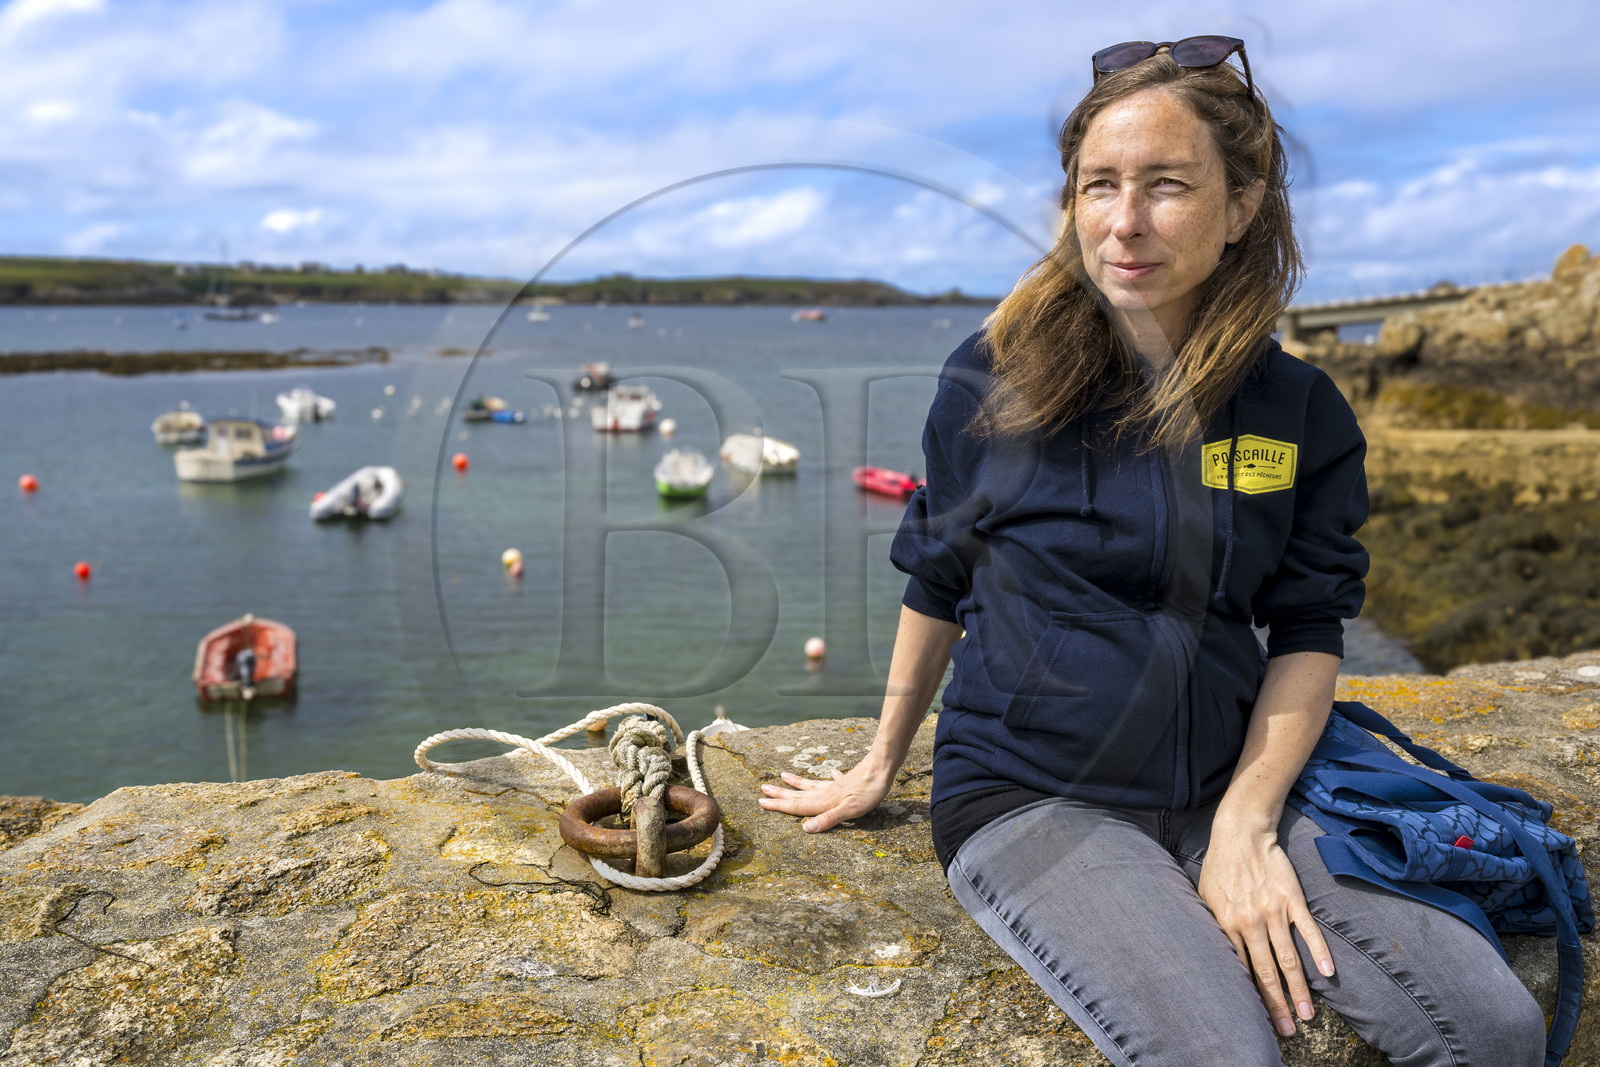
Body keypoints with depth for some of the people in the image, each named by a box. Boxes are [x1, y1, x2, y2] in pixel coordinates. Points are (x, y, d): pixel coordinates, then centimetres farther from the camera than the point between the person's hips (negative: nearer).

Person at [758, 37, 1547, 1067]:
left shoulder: (1300, 410, 1)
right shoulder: (994, 381, -5)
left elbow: (1310, 630, 4)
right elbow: (937, 586, 6)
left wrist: (1245, 824, -10)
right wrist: (881, 768, 14)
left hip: (1230, 787, 3)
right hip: (1029, 795, -3)